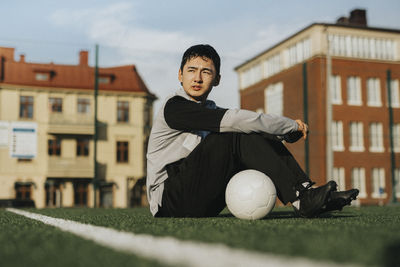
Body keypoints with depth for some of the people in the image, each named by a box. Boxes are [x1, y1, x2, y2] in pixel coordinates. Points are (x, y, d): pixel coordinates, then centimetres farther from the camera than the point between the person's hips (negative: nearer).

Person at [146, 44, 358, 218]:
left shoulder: (210, 109, 15)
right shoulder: (174, 107, -12)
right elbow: (232, 121, -22)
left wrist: (288, 130, -15)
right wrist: (291, 126, -16)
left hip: (205, 205, 7)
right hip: (169, 201, -7)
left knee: (264, 138, -3)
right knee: (238, 137, -23)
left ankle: (306, 190, -13)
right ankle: (301, 199, -28)